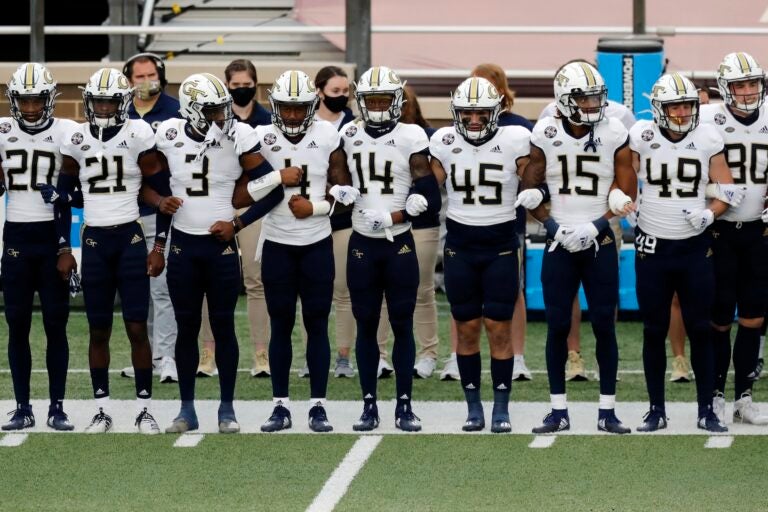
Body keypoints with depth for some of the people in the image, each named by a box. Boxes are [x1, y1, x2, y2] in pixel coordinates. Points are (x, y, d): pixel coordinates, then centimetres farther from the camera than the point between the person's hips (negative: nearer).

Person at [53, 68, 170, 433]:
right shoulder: (76, 139, 2)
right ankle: (102, 410, 12)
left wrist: (159, 247, -4)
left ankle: (144, 409, 4)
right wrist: (63, 249, 6)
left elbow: (162, 193, -1)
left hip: (130, 241, -2)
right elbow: (63, 197, 10)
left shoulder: (138, 135, -6)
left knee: (137, 328, -3)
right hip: (94, 242, 2)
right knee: (98, 331, 6)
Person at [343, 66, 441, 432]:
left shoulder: (410, 137, -6)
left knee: (402, 325, 1)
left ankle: (405, 406, 6)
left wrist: (392, 217, -16)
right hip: (362, 244, 3)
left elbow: (428, 198, -10)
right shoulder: (349, 136, 5)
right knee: (366, 325, 5)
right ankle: (369, 405, 10)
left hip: (398, 244, -3)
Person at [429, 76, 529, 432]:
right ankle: (473, 407, 14)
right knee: (467, 328, 6)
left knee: (499, 328, -1)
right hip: (460, 245, 2)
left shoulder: (514, 141, -7)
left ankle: (502, 408, 6)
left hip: (501, 245, -2)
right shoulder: (444, 142, -1)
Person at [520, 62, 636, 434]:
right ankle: (558, 411, 9)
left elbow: (626, 193, -1)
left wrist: (595, 227, -11)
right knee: (558, 326, 2)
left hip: (599, 242, 0)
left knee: (604, 325, 1)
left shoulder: (614, 134, -3)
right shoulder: (545, 135, -2)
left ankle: (607, 411, 8)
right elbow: (530, 192, 3)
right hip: (560, 245, 0)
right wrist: (555, 227, -8)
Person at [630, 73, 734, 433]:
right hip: (653, 247, 0)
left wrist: (709, 214, -15)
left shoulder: (707, 139, -2)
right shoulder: (641, 137, -5)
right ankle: (656, 410, 15)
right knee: (654, 331, 5)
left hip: (695, 246, 0)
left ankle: (706, 410, 9)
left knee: (700, 330, 2)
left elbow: (726, 189, 1)